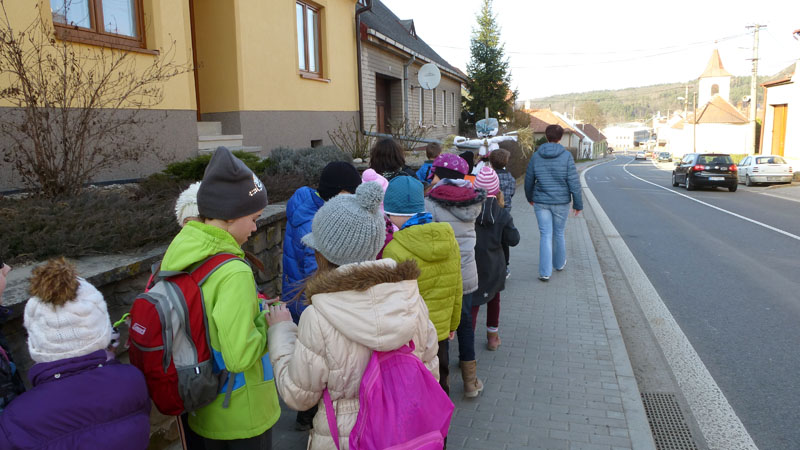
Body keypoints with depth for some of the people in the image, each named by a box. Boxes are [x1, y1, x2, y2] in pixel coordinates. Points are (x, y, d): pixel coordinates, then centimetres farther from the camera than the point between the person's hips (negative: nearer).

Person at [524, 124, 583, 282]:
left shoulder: (536, 156, -2)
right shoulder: (566, 156, -9)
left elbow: (529, 180, 6)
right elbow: (574, 182, -9)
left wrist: (530, 198, 23)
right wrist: (578, 204, -1)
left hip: (541, 202, 1)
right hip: (561, 202, -1)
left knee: (545, 235, 4)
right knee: (559, 233, 17)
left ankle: (545, 272, -1)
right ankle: (559, 263, 37)